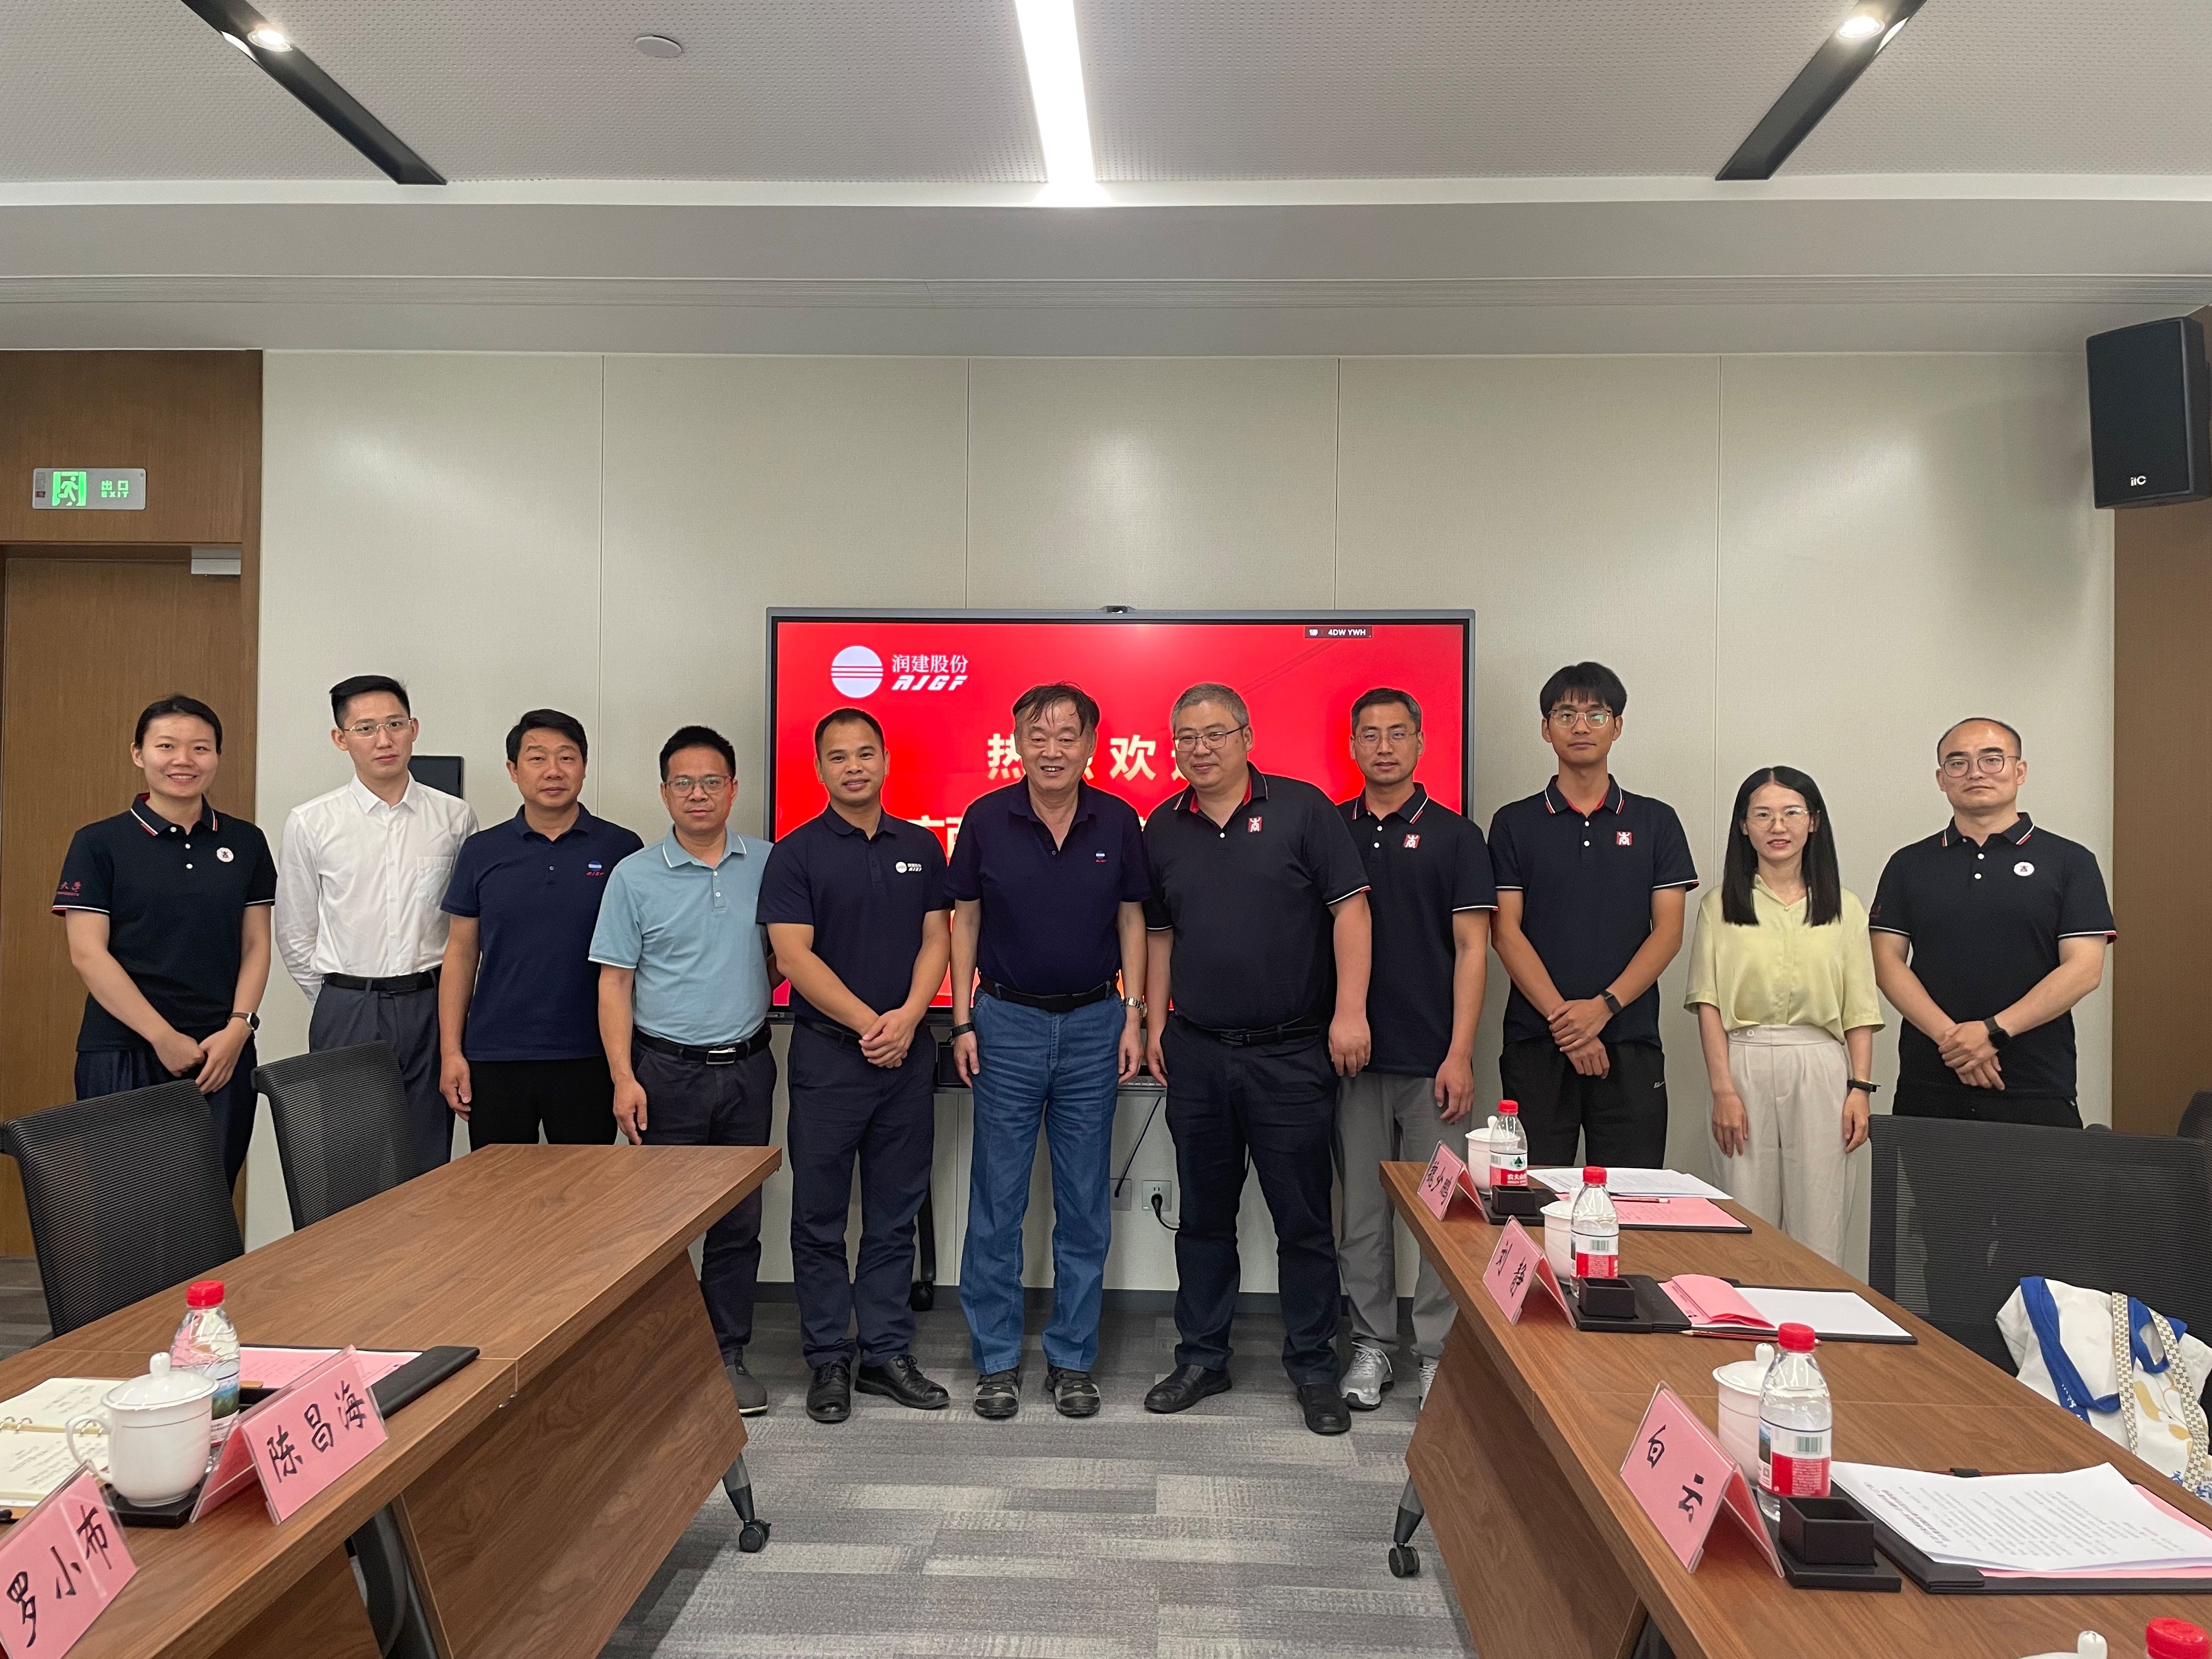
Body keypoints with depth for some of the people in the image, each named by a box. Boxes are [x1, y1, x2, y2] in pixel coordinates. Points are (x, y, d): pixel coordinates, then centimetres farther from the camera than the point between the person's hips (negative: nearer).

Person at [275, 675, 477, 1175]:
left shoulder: (454, 817, 1)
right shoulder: (310, 824, 0)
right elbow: (295, 936, 8)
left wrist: (443, 997, 8)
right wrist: (341, 1002, 8)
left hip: (430, 1007, 1)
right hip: (347, 1013, -1)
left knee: (428, 1164, 7)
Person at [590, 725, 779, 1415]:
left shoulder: (766, 865, 3)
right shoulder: (635, 876, -3)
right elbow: (614, 981, -4)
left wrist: (753, 996, -4)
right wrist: (624, 1079, -10)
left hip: (747, 1067, 2)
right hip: (668, 1071, -2)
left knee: (740, 1221, 9)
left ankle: (729, 1355, 22)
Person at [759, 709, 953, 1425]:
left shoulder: (920, 847, 8)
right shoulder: (796, 853, -3)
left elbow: (936, 938, 4)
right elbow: (794, 956, -10)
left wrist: (907, 1017, -12)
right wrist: (867, 1022, -15)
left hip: (908, 1051, 3)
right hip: (827, 1051, -3)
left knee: (895, 1216, 11)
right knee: (821, 1218, 5)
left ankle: (887, 1353, 22)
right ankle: (828, 1360, 17)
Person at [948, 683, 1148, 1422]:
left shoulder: (1118, 822, -1)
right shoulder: (986, 820, -4)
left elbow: (1131, 919, 6)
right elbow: (965, 918, 3)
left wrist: (1133, 1015, 0)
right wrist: (963, 1020, -2)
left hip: (1094, 1024, 1)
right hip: (1007, 1021, -1)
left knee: (1085, 1202, 8)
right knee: (997, 1201, 5)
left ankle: (1072, 1359, 21)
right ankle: (997, 1360, 18)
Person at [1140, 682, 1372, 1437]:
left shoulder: (1302, 809, -4)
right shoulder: (1163, 829, 8)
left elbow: (1349, 908, -7)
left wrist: (1349, 1012, -14)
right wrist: (1154, 1022, 10)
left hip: (1291, 1052, -3)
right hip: (1197, 1054, 4)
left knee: (1303, 1219, 5)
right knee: (1204, 1215, 14)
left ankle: (1313, 1367, 21)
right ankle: (1201, 1357, 28)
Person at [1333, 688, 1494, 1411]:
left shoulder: (1454, 836, 2)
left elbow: (1471, 949, -2)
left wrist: (1459, 1053, -10)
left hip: (1431, 1059, -2)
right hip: (1354, 1054, 2)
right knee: (1362, 1210, 9)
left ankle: (1438, 1352, 15)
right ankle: (1371, 1344, 22)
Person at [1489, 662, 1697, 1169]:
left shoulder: (1656, 822, 8)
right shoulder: (1515, 823, 6)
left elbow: (1668, 932, 2)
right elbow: (1507, 932, -1)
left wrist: (1604, 1005, -12)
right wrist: (1561, 1017, -13)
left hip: (1630, 1046, 1)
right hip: (1535, 1044, 0)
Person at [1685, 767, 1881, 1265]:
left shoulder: (1843, 907, 9)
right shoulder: (1722, 906, 4)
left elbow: (1859, 1009, 8)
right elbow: (1708, 1003, 0)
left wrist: (1861, 1087, -1)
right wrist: (1722, 1089, -8)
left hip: (1820, 1068, 1)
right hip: (1745, 1064, -1)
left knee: (1817, 1218, 4)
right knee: (1745, 1215, 3)